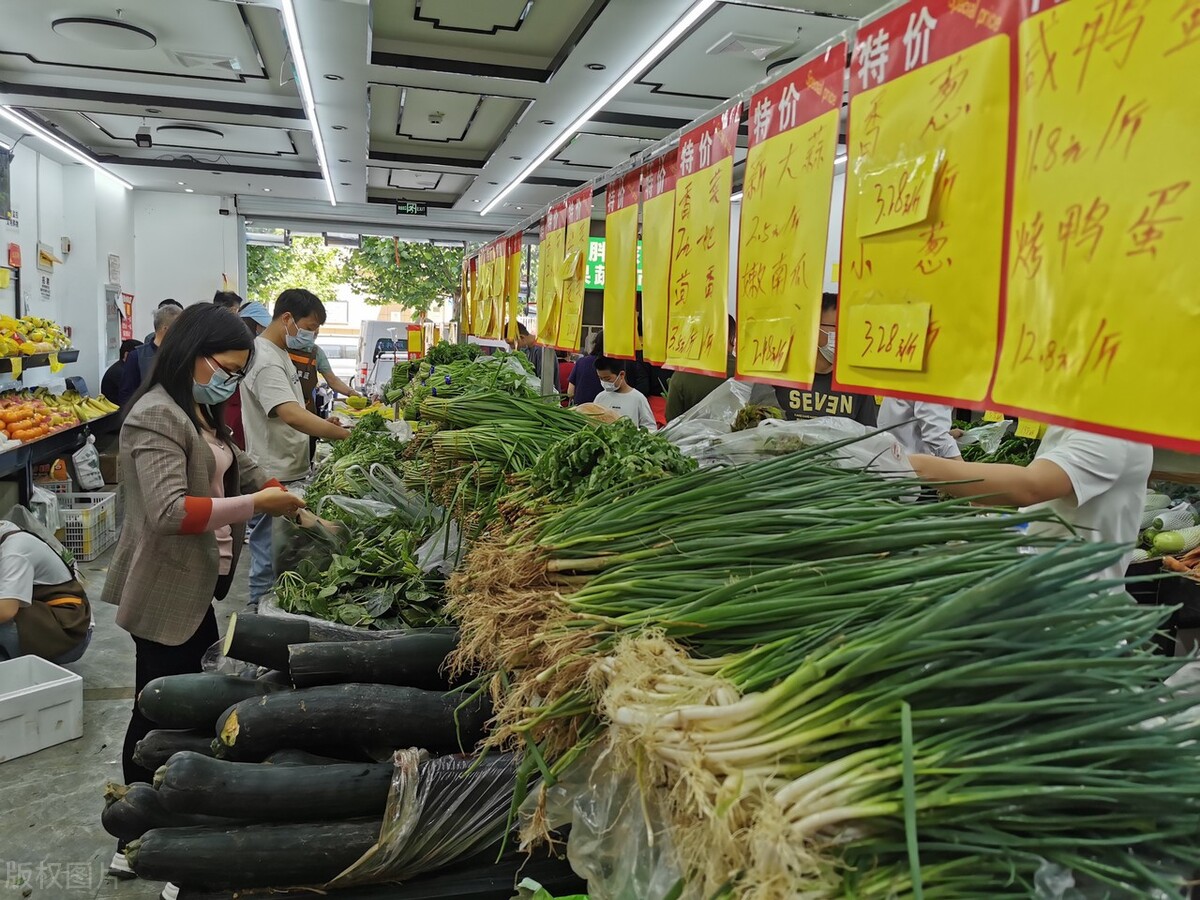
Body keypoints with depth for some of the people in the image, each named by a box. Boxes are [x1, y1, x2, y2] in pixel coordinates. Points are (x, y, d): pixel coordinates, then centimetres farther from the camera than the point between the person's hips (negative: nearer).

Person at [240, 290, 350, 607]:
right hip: (272, 479, -10)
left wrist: (324, 424, 7)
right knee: (269, 559, 0)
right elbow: (292, 415, -32)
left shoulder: (279, 353, 14)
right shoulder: (265, 360, -19)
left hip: (289, 473, 10)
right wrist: (346, 435, -34)